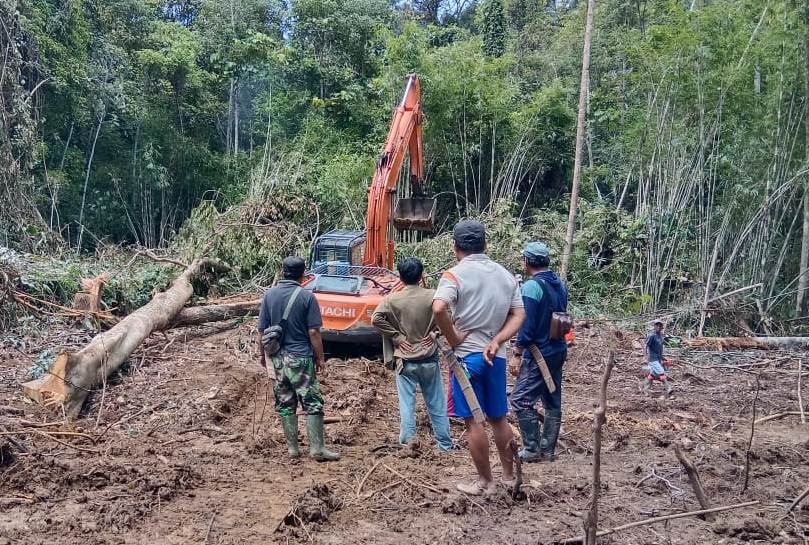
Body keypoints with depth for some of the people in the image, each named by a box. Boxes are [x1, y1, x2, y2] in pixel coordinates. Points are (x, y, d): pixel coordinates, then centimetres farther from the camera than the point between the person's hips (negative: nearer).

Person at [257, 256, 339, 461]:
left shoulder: (269, 295, 1)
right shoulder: (306, 296, -10)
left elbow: (262, 330, 4)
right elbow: (313, 332, -11)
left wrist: (262, 354, 17)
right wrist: (320, 357, -1)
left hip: (278, 358, 4)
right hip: (301, 357, -4)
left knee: (285, 404, 12)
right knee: (312, 403, 2)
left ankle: (292, 448, 17)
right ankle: (317, 448, 2)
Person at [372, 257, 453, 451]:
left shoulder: (392, 299, -7)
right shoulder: (432, 296, -7)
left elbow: (376, 319, -16)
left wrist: (396, 336, -9)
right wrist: (433, 332, -2)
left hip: (405, 360, -1)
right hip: (429, 359, 1)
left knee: (407, 405, 5)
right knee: (437, 405, 11)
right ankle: (445, 445, 19)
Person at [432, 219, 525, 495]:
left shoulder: (455, 275, -11)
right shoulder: (504, 274, 8)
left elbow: (439, 309, -29)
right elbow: (519, 314, 4)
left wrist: (453, 339, -16)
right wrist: (496, 341, -5)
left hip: (467, 356, -5)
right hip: (496, 356, 6)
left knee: (473, 421, 6)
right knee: (498, 418, 18)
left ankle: (485, 482, 14)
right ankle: (509, 475, 27)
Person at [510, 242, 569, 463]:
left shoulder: (531, 286, -16)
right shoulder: (559, 284, 9)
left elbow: (527, 325, -19)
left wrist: (516, 354, -14)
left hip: (539, 353, -9)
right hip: (558, 351, 9)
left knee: (521, 400, -2)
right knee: (553, 401, 11)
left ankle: (532, 449, 1)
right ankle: (548, 450, 18)